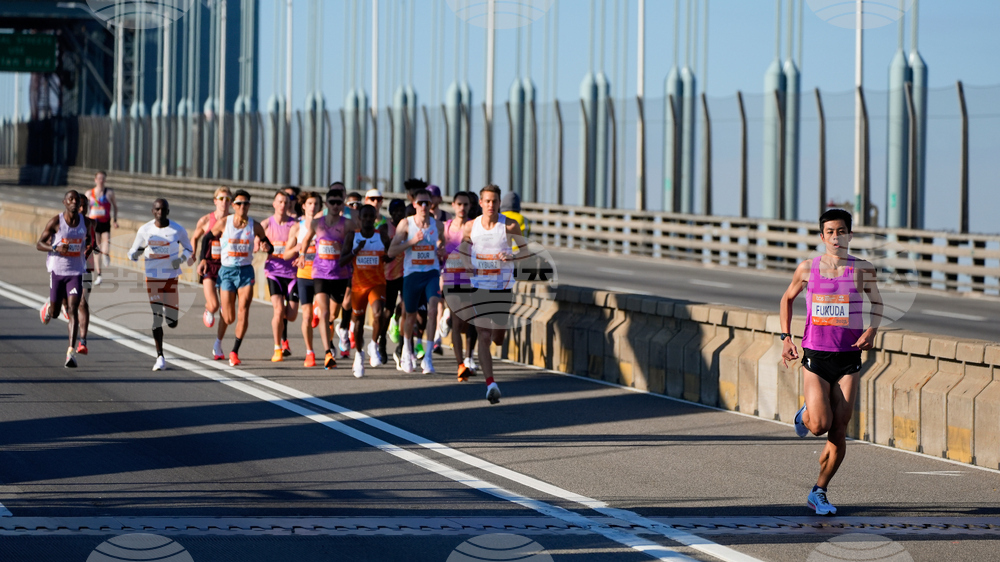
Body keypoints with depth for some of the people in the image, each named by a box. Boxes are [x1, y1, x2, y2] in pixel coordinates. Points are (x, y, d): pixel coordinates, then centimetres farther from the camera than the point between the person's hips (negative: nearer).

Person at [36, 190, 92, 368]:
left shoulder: (84, 222, 4)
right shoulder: (55, 222, -7)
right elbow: (39, 244, -4)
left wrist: (89, 243, 5)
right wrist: (55, 249, -21)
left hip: (76, 272, 1)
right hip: (57, 271, -1)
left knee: (73, 310, -12)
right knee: (55, 311, 9)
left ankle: (71, 353, -17)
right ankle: (49, 307, 50)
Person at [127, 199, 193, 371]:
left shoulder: (178, 230, -3)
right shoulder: (145, 230, -2)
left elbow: (189, 249, 12)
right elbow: (133, 253, 6)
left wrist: (181, 258, -10)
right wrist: (135, 254, -19)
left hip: (172, 278, 0)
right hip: (153, 278, 0)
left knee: (172, 323, -1)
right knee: (156, 317, -7)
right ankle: (160, 357, 0)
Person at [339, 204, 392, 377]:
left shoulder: (382, 235, 0)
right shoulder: (352, 236, 0)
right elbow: (342, 262, -3)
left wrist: (387, 257, -11)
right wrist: (356, 251, -18)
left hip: (378, 283, -1)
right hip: (358, 284, 1)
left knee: (378, 314, -25)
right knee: (358, 320, 11)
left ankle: (373, 346, -3)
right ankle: (358, 353, 34)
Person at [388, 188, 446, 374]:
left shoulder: (437, 225, 4)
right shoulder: (406, 224, -4)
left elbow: (443, 243, 25)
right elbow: (391, 251, -7)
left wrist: (442, 252, 2)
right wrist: (412, 241, -19)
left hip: (432, 274, 1)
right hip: (411, 275, -1)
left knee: (433, 309, -20)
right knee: (411, 316, 12)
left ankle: (428, 356, -18)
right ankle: (407, 349, 41)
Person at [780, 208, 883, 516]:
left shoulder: (863, 270, -1)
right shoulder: (807, 268, 0)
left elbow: (877, 303, 16)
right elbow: (787, 298, 17)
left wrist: (872, 330, -4)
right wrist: (786, 337, 7)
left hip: (848, 358, 1)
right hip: (815, 355, -1)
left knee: (839, 431, -1)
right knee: (819, 425, -15)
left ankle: (819, 493, 14)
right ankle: (806, 414, 23)